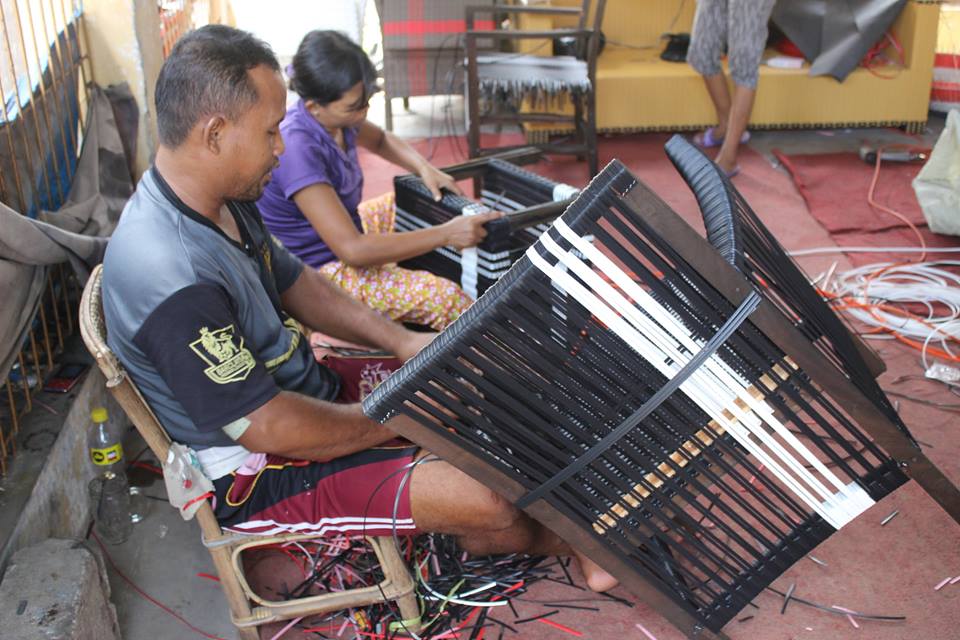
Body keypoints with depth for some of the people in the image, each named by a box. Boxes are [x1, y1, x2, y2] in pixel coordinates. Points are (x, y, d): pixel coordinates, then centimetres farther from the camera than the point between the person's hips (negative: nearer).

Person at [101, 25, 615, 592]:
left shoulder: (221, 199, -4)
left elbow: (293, 281, 10)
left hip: (302, 390, 9)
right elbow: (268, 428, -28)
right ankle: (558, 539, 19)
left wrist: (403, 341, -1)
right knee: (489, 500, -17)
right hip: (253, 471, -9)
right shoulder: (171, 280, -34)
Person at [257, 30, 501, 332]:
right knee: (445, 297, -26)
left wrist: (426, 169, -2)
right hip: (320, 270, -10)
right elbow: (353, 250, -34)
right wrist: (446, 234, -29)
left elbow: (381, 140, 19)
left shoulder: (335, 116, -6)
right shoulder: (298, 148, -32)